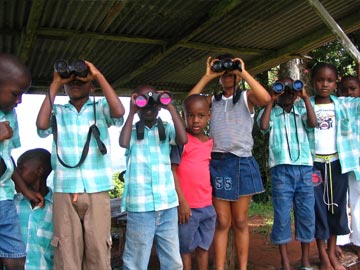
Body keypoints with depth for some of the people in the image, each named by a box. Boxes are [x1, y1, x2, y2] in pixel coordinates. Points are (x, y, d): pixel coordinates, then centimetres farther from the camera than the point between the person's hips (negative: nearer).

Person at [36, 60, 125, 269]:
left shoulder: (101, 108, 9)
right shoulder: (57, 111, 12)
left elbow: (119, 112, -12)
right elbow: (42, 125, -8)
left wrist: (99, 76, -7)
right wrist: (55, 84, 0)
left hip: (97, 191, -1)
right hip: (64, 191, 1)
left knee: (98, 250, 3)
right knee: (66, 252, 4)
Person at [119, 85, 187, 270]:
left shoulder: (166, 129, 9)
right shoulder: (132, 131, 5)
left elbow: (183, 139, -11)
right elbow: (123, 142, -17)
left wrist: (171, 107, -9)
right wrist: (131, 112, -9)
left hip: (167, 205, 2)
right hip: (140, 207, -2)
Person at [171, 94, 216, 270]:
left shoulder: (211, 142, 8)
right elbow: (172, 170, -11)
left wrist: (211, 200, 9)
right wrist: (181, 201, -14)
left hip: (208, 206, 5)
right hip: (187, 206, -5)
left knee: (204, 247, 16)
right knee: (185, 248, 9)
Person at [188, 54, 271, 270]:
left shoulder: (247, 97, 7)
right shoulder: (212, 100, 15)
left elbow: (266, 99, -14)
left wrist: (244, 72, -10)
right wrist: (208, 76, 0)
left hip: (242, 163, -1)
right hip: (217, 163, 2)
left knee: (240, 222, 6)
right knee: (222, 222, 4)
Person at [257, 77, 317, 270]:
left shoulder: (301, 110, 15)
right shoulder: (271, 112, 9)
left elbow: (313, 123, -3)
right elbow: (263, 125, -11)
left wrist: (305, 98, -4)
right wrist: (271, 101, -5)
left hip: (304, 168, 3)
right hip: (281, 169, -2)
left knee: (307, 214, 6)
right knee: (282, 215, 0)